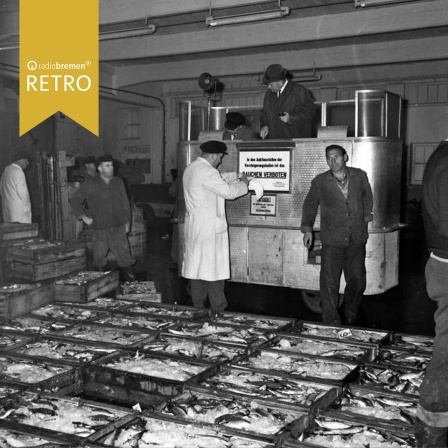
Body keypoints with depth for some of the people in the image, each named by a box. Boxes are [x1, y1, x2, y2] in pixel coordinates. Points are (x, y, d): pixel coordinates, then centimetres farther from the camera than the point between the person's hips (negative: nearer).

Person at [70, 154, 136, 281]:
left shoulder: (118, 182, 10)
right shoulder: (89, 184, -1)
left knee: (124, 255, 0)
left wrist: (127, 221, 12)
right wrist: (84, 217, -2)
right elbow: (75, 200, 5)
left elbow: (125, 203, 15)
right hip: (99, 228, -2)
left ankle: (131, 280, 7)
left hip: (118, 227, 2)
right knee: (99, 257, 6)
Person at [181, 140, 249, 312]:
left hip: (194, 226, 9)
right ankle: (218, 307, 6)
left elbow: (219, 179, 24)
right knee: (213, 267, -1)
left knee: (197, 264, 13)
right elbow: (229, 192, -15)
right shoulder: (207, 172, -19)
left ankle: (198, 304, 21)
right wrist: (243, 183, 1)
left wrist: (237, 176, 18)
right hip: (209, 227, -9)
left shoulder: (190, 169, 13)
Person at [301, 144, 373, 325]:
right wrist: (307, 229, 5)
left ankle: (351, 316, 33)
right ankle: (332, 323, 11)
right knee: (330, 284, -2)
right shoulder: (320, 182, 0)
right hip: (332, 241, -2)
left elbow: (367, 196, 23)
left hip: (357, 240, 2)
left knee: (357, 281, 10)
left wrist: (366, 214, 20)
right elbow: (309, 205, 10)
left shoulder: (360, 176, 5)